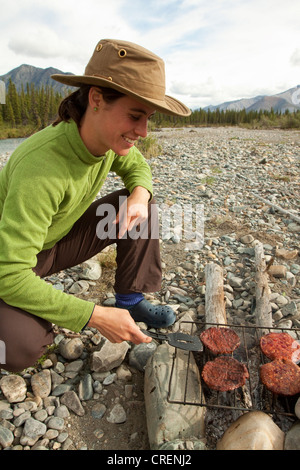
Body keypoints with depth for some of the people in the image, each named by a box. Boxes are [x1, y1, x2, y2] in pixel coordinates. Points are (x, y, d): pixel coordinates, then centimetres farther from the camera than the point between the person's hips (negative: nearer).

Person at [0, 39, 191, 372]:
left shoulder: (109, 137, -15)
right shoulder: (41, 168, -38)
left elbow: (136, 167, 7)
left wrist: (140, 195, -18)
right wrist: (95, 317, -34)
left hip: (58, 240, 7)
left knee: (140, 207, -8)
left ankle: (131, 300, 3)